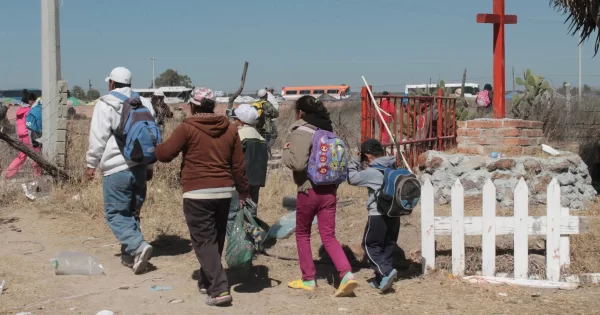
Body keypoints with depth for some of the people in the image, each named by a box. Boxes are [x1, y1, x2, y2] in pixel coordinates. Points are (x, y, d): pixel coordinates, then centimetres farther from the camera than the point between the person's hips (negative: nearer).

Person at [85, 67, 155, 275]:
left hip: (117, 168, -6)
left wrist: (91, 164, 2)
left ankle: (138, 246, -20)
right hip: (140, 167, 6)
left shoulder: (106, 104, -6)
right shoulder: (144, 104, 13)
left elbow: (98, 138, -9)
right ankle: (130, 255, 18)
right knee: (133, 212, 16)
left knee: (115, 214, -2)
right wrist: (149, 166, 24)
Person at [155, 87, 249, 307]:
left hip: (197, 193, -5)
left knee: (203, 241, -2)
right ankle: (206, 282, 33)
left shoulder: (187, 128, -8)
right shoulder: (230, 129, 7)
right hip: (224, 192, 6)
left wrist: (158, 146, 16)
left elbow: (164, 154, -7)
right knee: (216, 239, 18)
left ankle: (219, 288, -12)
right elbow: (238, 165, 8)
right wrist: (243, 192, 17)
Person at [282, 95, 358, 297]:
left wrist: (286, 150, -5)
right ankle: (346, 274, -13)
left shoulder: (300, 132, -13)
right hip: (329, 189, 6)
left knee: (302, 234, 13)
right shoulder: (328, 130, 10)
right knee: (329, 237, 5)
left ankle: (308, 279, 18)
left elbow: (298, 163, -21)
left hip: (309, 190, -6)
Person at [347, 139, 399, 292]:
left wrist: (355, 161, 4)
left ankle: (386, 271, -15)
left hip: (378, 215, -7)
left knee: (370, 244, 3)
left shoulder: (372, 172, -14)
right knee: (388, 245, 12)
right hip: (394, 214, 8)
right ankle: (381, 279, 17)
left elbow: (352, 178, -8)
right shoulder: (394, 169, 10)